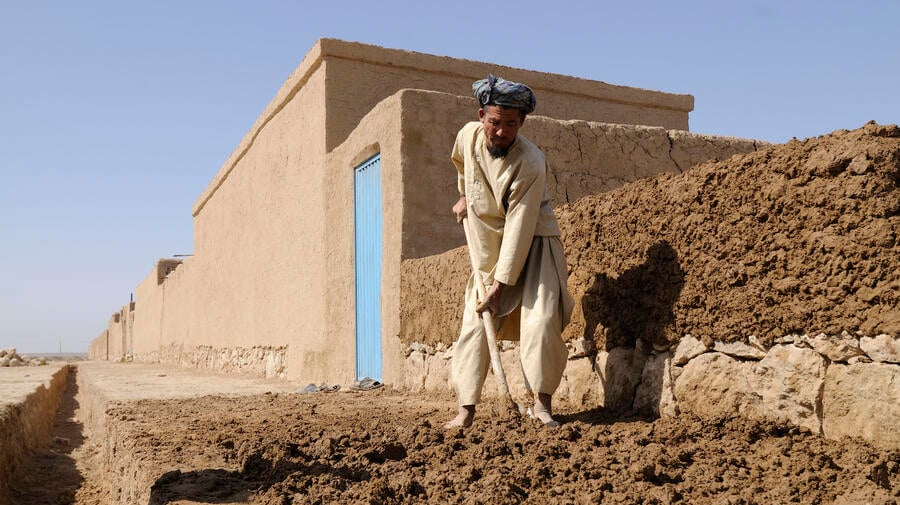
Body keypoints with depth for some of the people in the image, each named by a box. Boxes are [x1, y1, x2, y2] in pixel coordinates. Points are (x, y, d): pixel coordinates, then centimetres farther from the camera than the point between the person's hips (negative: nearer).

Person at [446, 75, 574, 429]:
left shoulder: (531, 163, -26)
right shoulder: (468, 136, -11)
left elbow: (519, 227, -27)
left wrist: (500, 284, -27)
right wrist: (465, 197, 26)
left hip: (533, 243, -4)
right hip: (489, 243, 5)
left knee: (541, 320, -18)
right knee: (475, 322, -1)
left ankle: (542, 403, -5)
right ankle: (466, 407, 3)